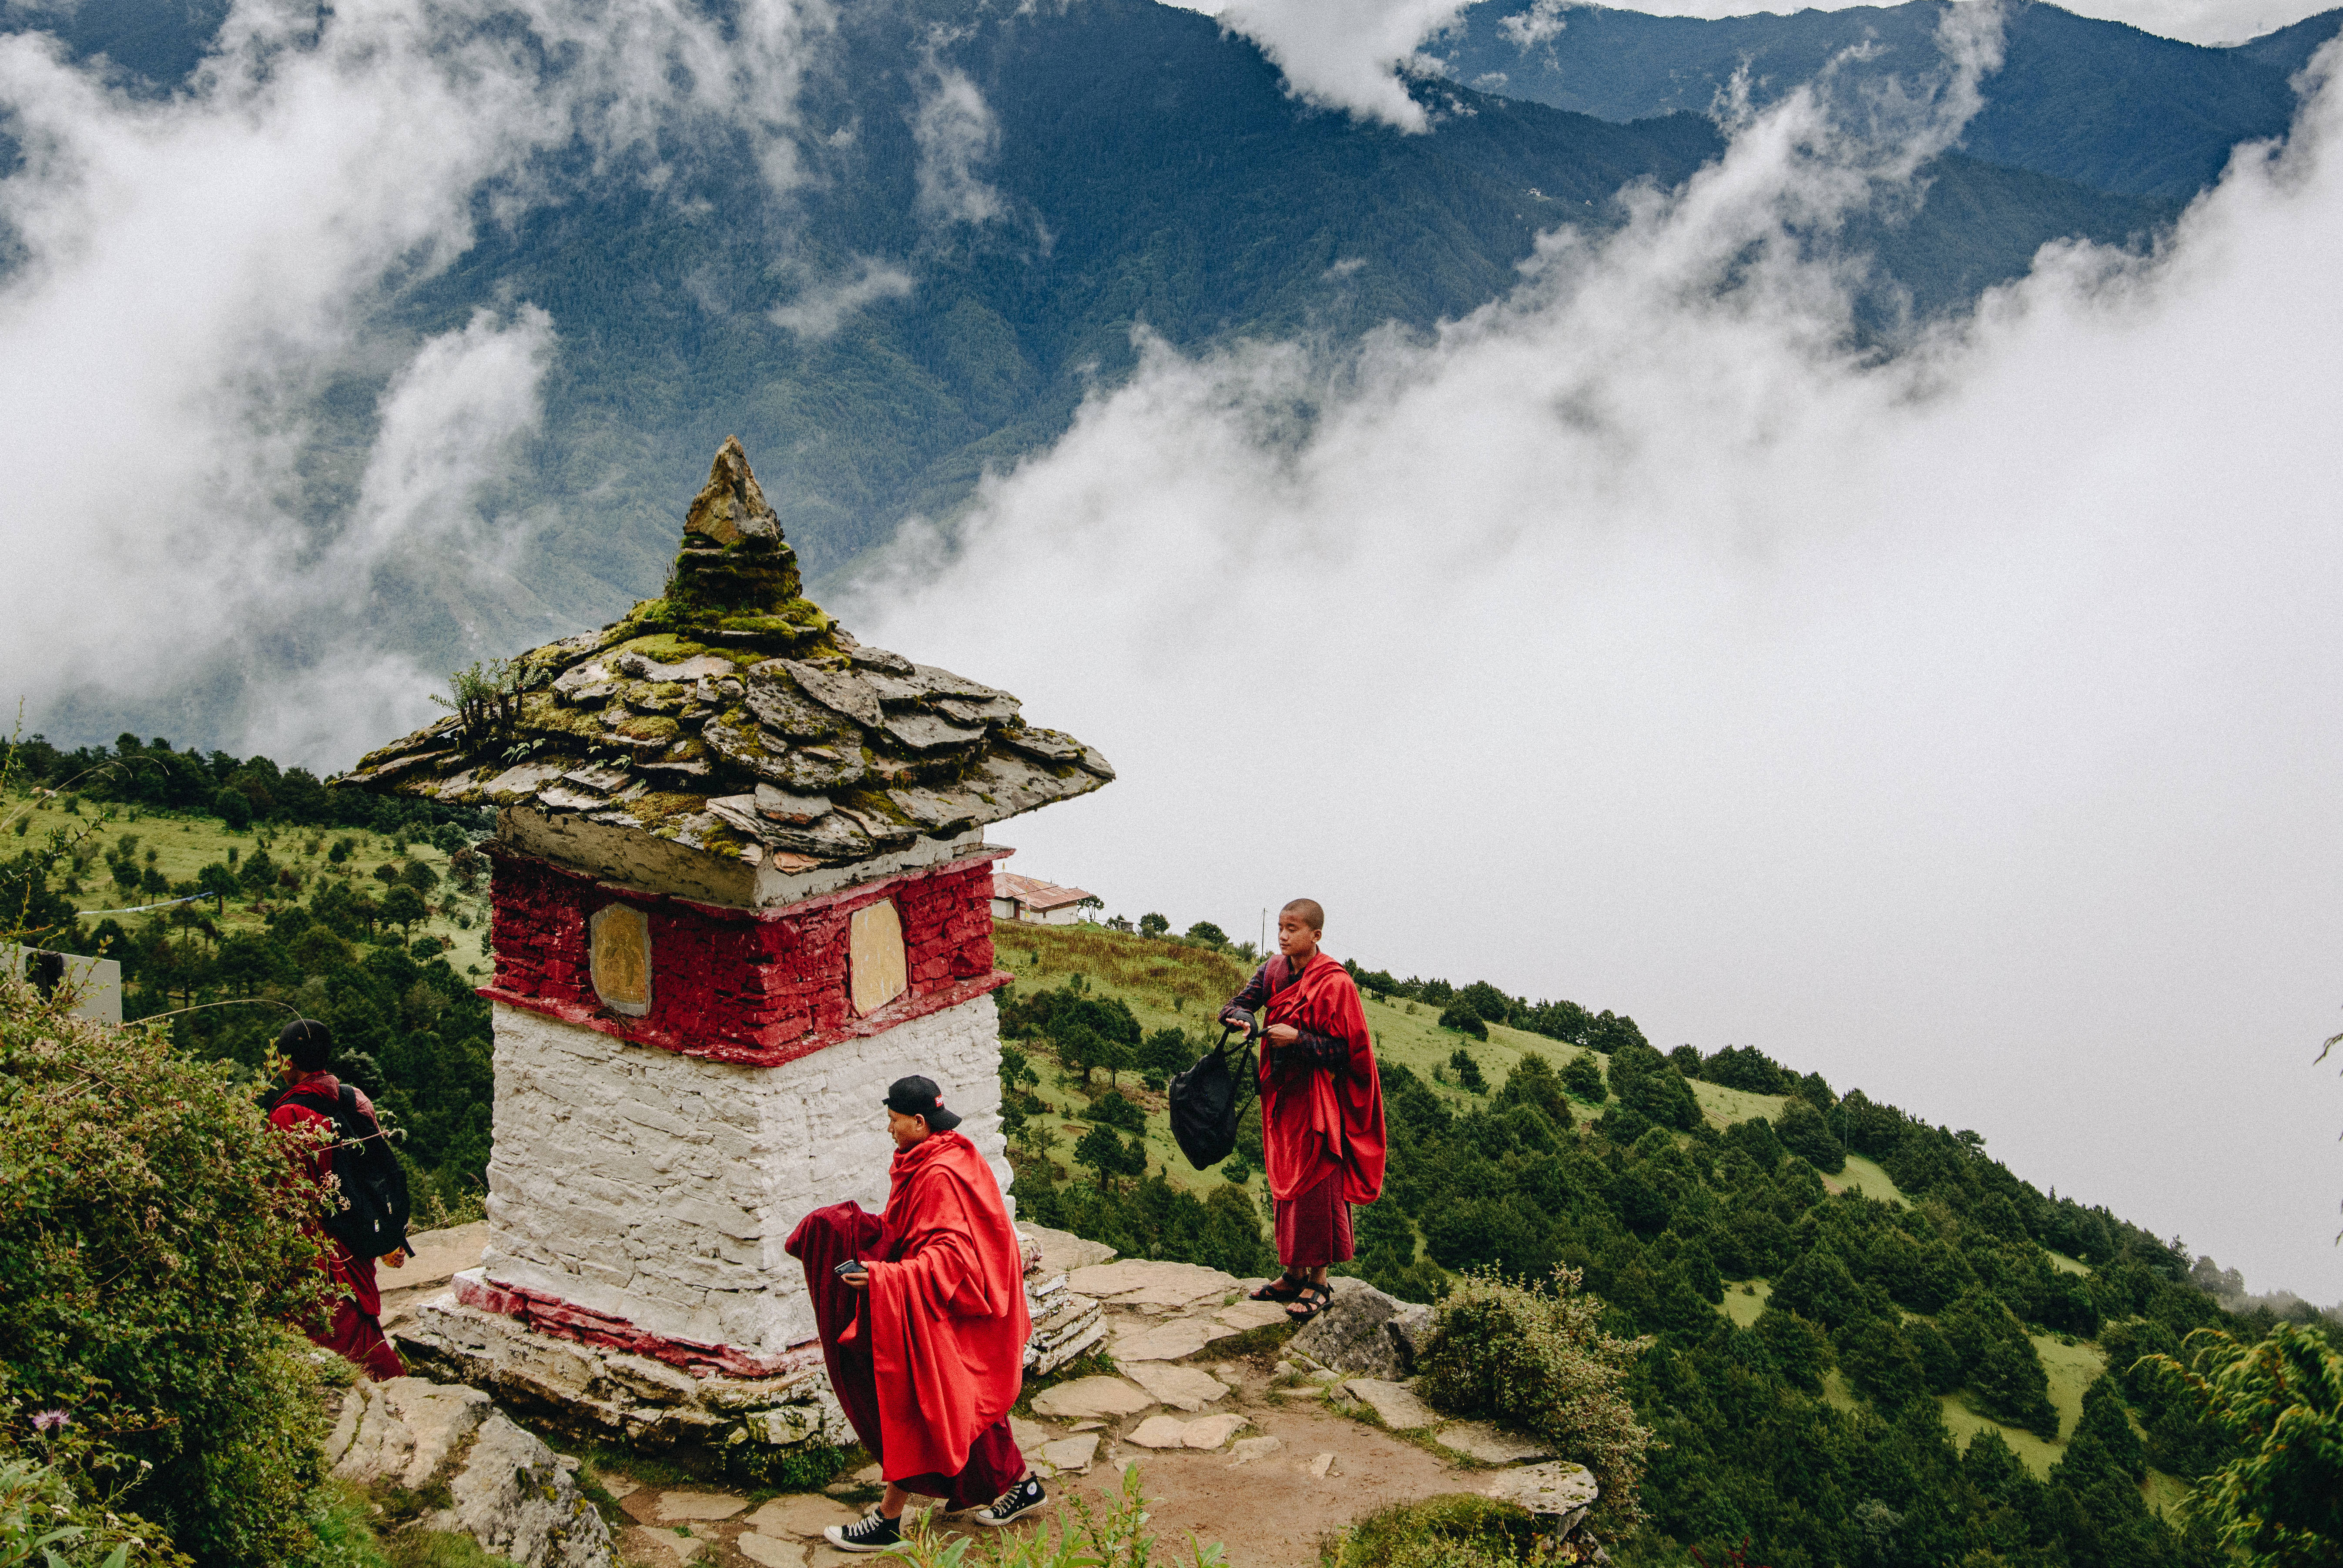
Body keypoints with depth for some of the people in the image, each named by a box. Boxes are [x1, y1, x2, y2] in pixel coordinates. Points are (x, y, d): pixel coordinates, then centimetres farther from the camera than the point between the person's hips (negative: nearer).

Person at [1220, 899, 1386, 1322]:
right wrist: (1239, 1017, -23)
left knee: (1316, 1186, -4)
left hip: (1318, 1098, -7)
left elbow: (1344, 1048, -16)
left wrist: (1297, 1039, -26)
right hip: (1282, 1094, 7)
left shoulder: (1334, 983, -15)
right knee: (1286, 1183, 13)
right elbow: (1238, 1003, 0)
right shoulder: (1274, 971, 6)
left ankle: (1318, 1283, 3)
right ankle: (1295, 1274, 23)